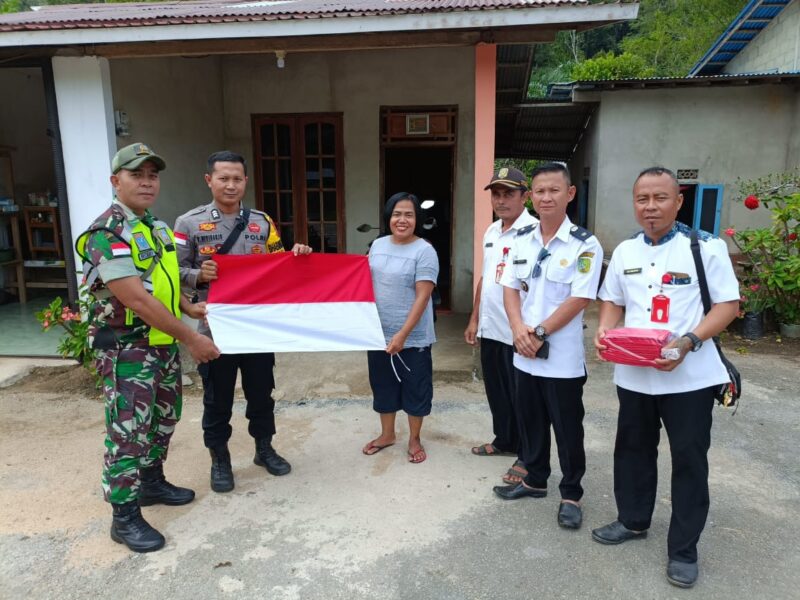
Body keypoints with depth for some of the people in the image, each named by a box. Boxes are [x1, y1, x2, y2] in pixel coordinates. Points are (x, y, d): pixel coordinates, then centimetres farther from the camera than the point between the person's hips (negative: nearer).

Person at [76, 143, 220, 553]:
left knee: (164, 419, 19)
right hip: (126, 349, -9)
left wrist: (188, 307, 6)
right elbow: (137, 300, -25)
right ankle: (125, 517, 15)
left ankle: (152, 482, 39)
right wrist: (192, 338, -22)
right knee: (128, 431, 1)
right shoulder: (106, 234, -19)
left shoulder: (158, 228, 10)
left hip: (163, 344, 9)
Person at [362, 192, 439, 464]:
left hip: (413, 338, -5)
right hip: (379, 333, 6)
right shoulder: (377, 245, 5)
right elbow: (367, 283, 14)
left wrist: (402, 334, -23)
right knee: (383, 385, 18)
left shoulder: (424, 251, -14)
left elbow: (422, 297, -18)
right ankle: (387, 434, 37)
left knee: (414, 389, 10)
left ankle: (414, 440, 29)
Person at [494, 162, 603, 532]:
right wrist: (518, 328, -11)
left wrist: (539, 333, -16)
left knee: (567, 430, 8)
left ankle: (571, 495, 26)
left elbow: (578, 300, -15)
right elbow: (510, 287, 6)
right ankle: (535, 480, 38)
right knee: (529, 422, 18)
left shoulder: (585, 245, -10)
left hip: (563, 358, -5)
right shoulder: (522, 240, 6)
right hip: (524, 354, 5)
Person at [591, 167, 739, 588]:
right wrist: (604, 331, -6)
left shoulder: (706, 247, -7)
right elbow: (612, 302, 15)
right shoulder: (624, 251, 8)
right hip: (633, 374, 5)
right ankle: (633, 520, 38)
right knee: (632, 448, 17)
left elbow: (727, 305, -8)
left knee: (689, 459, 6)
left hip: (689, 376, -4)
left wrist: (688, 341, -23)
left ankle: (683, 549, 22)